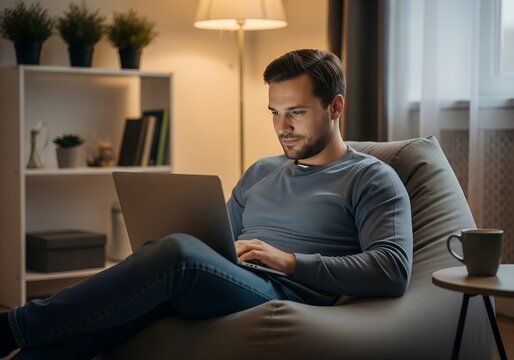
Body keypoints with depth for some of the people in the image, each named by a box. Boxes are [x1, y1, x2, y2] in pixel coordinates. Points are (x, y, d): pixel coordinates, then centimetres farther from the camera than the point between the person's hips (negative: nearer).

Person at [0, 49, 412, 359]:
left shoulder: (371, 179, 7)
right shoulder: (261, 172, 27)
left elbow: (394, 271, -8)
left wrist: (290, 261, -14)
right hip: (218, 291, 6)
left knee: (180, 251, -35)